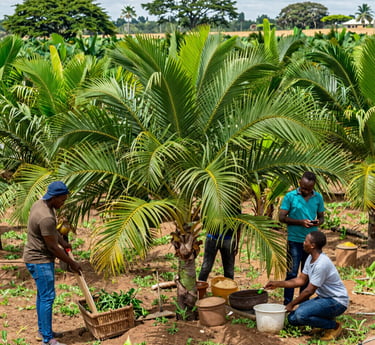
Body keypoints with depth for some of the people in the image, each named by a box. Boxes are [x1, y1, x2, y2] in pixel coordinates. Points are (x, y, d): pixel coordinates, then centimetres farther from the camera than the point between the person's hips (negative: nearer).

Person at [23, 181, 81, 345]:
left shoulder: (40, 203, 3)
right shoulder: (46, 217, -28)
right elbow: (52, 247, -21)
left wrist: (63, 242, 12)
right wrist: (71, 263, -10)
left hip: (36, 257, 11)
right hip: (40, 260, -11)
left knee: (42, 295, 18)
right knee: (47, 297, -7)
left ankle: (42, 331, 29)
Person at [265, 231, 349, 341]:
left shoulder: (321, 264, -27)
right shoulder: (311, 258, 3)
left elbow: (309, 291, -21)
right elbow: (301, 280, 12)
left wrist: (292, 304, -10)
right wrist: (278, 284, 9)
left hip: (337, 301, -9)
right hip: (324, 298, 9)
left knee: (301, 314, -30)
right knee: (292, 318, -1)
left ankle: (334, 326, -9)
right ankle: (326, 320, 13)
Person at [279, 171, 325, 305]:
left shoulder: (318, 197, 7)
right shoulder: (290, 196, -4)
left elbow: (321, 217, 15)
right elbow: (282, 217, -6)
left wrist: (318, 222, -10)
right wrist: (300, 222, -18)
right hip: (295, 240, -4)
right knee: (292, 273, -4)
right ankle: (287, 303, 3)